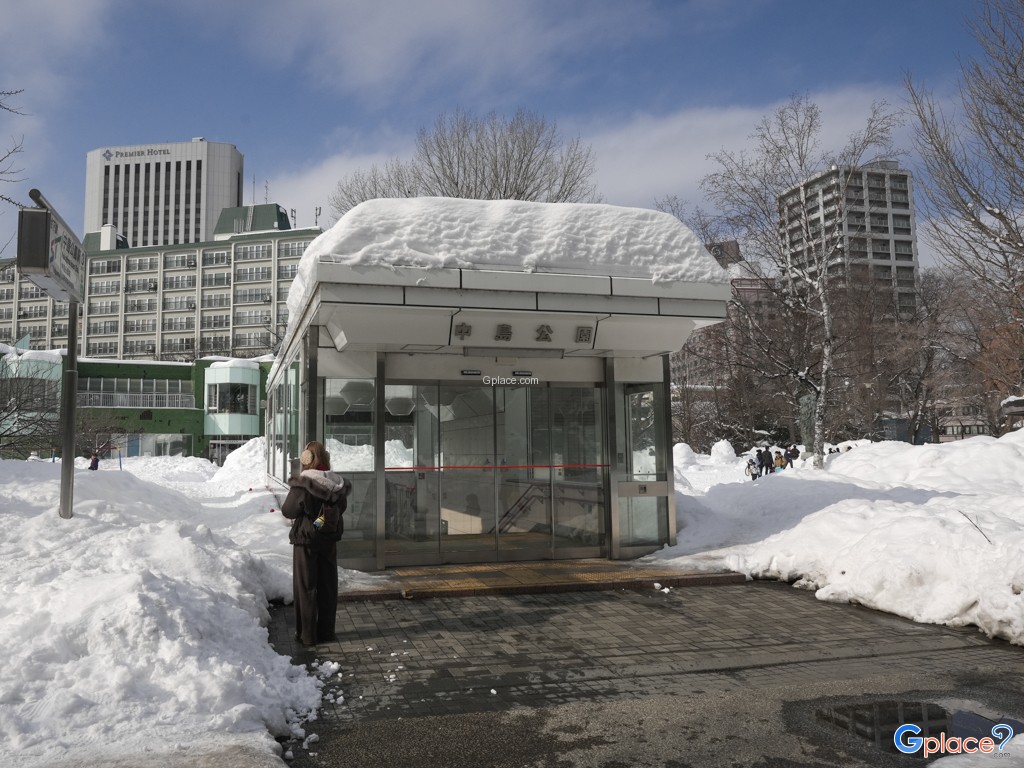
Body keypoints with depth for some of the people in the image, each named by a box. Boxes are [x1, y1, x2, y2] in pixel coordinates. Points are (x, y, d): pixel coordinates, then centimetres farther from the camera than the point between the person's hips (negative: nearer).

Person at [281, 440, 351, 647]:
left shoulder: (302, 484, -19)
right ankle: (326, 632, 20)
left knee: (305, 587, 6)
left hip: (305, 540, -4)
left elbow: (288, 511, -9)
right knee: (328, 586, 13)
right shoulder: (336, 484, -4)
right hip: (329, 539, 4)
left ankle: (307, 634, 10)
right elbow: (341, 506, 11)